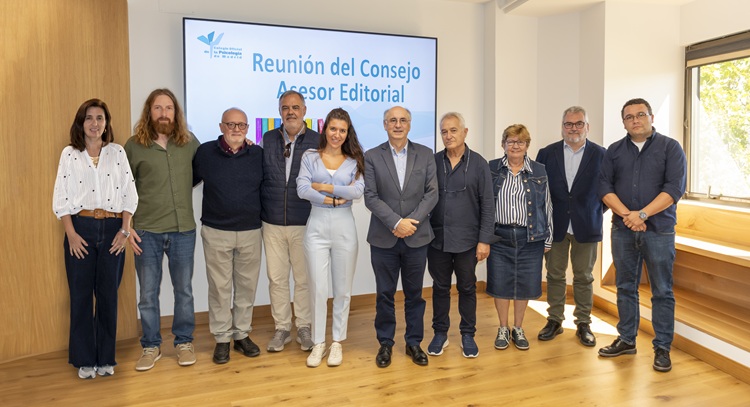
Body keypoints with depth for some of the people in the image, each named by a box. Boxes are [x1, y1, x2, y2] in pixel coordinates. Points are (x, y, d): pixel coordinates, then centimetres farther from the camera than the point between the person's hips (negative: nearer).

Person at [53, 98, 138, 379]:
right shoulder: (69, 154, 5)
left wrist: (124, 229, -5)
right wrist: (71, 234, -8)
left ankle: (106, 357, 19)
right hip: (80, 228, 0)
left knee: (109, 294, 6)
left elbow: (129, 193, 4)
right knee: (81, 294, 4)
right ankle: (84, 359, 18)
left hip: (112, 229, 1)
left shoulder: (117, 152, 6)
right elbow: (61, 198, 1)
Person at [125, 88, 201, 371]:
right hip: (146, 231, -1)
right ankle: (151, 346, 27)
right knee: (148, 293, 10)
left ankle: (184, 342, 29)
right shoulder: (134, 145, -2)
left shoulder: (189, 142, 2)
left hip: (183, 230, 1)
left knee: (184, 290, 12)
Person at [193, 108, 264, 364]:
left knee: (246, 285, 10)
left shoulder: (258, 154, 2)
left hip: (250, 232, 2)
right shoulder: (205, 152, -2)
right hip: (216, 232, -1)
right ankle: (221, 339, 19)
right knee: (219, 286, 6)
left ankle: (242, 335, 25)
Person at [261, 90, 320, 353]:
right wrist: (259, 211, -1)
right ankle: (281, 328, 26)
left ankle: (304, 328, 26)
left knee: (304, 279, 8)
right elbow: (259, 176, 7)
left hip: (304, 223, -2)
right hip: (272, 223, 2)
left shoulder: (318, 141, -2)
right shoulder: (268, 139, 6)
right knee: (277, 278, 10)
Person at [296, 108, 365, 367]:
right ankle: (318, 343, 17)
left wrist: (324, 187, -11)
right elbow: (302, 190, -9)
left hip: (344, 227, 1)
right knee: (318, 288, 1)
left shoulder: (354, 160, 5)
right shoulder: (310, 157, 4)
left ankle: (337, 342, 23)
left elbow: (358, 191, -11)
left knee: (342, 289, 8)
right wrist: (335, 198, -12)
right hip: (317, 226, -1)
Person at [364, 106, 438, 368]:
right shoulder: (372, 157, 0)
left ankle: (414, 342, 27)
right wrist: (397, 223, -17)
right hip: (383, 238, -1)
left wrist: (411, 222, -13)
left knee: (414, 294, 12)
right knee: (384, 294, 9)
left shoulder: (425, 155, 4)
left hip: (417, 237, 1)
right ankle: (385, 343, 25)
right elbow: (370, 197, -7)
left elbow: (432, 194, -2)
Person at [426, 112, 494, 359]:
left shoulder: (478, 164, -3)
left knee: (467, 288, 11)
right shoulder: (433, 162, 2)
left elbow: (487, 206, -3)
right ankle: (440, 333, 27)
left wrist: (484, 240, -8)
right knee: (440, 287, 12)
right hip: (437, 238, 1)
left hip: (467, 240, -1)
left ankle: (468, 335, 26)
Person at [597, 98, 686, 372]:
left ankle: (662, 348, 14)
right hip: (622, 230, 3)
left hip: (659, 230, -3)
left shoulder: (670, 148, 1)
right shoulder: (614, 151, 9)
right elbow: (604, 187, 0)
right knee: (625, 287, 11)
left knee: (662, 291, 3)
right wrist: (626, 214, -14)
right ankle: (626, 340, 24)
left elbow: (674, 188, -9)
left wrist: (642, 214, -18)